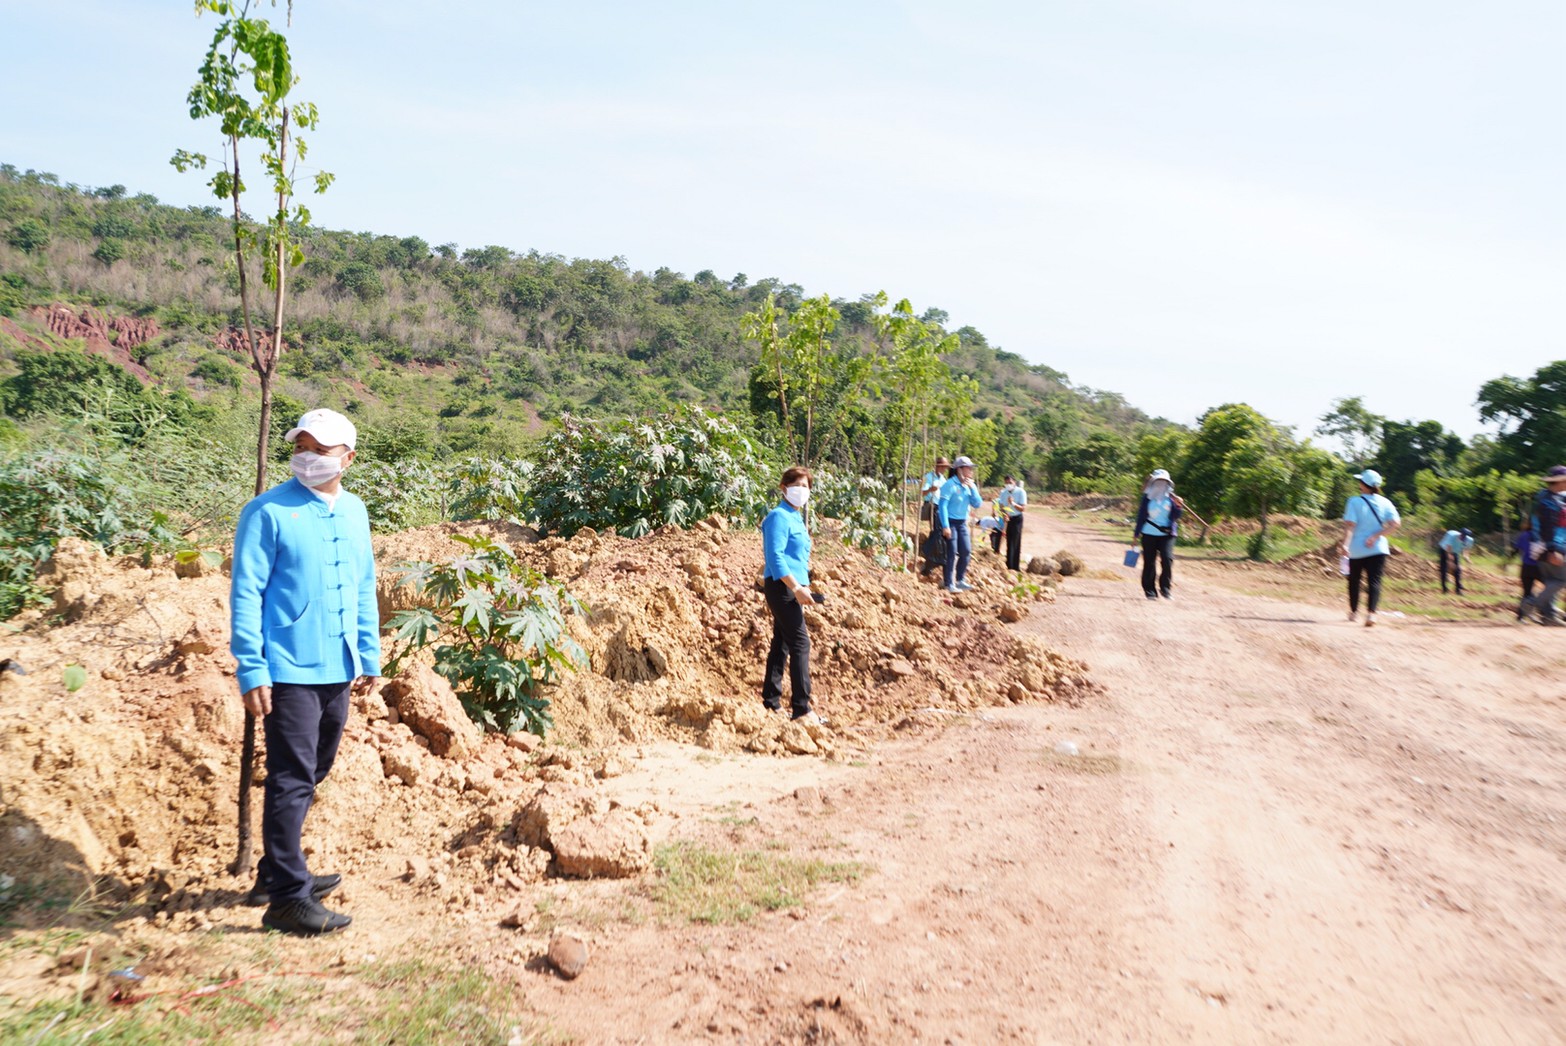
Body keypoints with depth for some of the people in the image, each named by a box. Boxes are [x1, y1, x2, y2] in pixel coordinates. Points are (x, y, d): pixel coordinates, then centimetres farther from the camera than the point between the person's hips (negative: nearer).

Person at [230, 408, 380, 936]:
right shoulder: (268, 512, -9)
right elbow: (245, 594, -10)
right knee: (292, 781, -4)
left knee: (311, 775, 17)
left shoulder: (354, 513, 9)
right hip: (288, 670, -7)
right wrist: (251, 670, -14)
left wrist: (369, 656, 14)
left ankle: (277, 873, 33)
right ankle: (287, 898, 7)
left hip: (338, 671, 7)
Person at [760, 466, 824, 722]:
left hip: (792, 587, 10)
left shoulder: (796, 516, 18)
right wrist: (796, 588, -24)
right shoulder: (779, 516, -11)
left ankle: (772, 703, 19)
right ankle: (801, 708, -9)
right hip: (782, 586, -10)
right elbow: (775, 556, -20)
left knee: (782, 643, 12)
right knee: (800, 643, -11)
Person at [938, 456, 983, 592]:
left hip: (962, 523, 7)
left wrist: (972, 488, -9)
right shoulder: (950, 484, -16)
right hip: (950, 522, -7)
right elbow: (942, 505, -19)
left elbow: (977, 504, 3)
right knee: (952, 553, -6)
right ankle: (950, 584, 1)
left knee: (966, 552, 8)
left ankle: (960, 580, 21)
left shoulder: (969, 486, 6)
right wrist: (945, 526, -23)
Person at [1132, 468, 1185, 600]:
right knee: (1149, 562, 1)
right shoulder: (1147, 497, 4)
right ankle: (1149, 590, 9)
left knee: (1167, 559, -14)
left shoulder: (1171, 498, 6)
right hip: (1149, 533, 0)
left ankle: (1165, 588, 0)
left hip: (1167, 534, 0)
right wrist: (1136, 533, 7)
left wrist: (1179, 507, -17)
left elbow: (1176, 516, 2)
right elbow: (1141, 515, 7)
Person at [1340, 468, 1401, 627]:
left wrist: (1345, 544, -23)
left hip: (1357, 549, -1)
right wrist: (1375, 536, -10)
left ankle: (1354, 612, 26)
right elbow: (1396, 522, -9)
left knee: (1354, 581, 16)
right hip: (1378, 549, 1)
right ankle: (1371, 612, -23)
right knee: (1374, 581, -3)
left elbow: (1350, 525, -17)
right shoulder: (1385, 502, 3)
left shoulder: (1355, 501, -7)